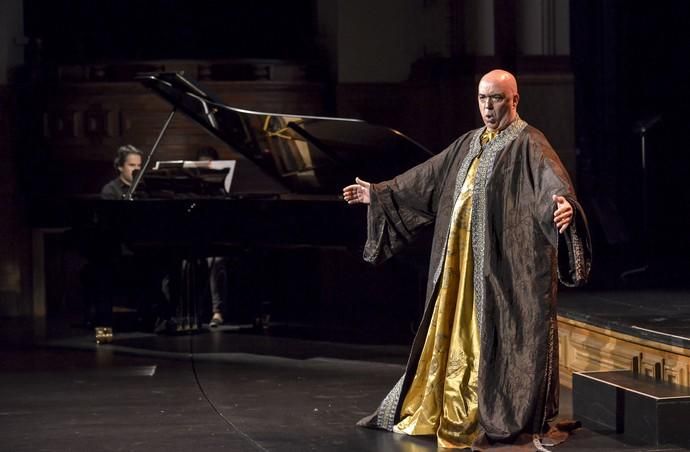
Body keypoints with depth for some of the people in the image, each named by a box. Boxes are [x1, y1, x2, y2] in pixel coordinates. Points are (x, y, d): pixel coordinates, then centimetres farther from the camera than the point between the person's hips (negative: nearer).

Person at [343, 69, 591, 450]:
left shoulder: (528, 144, -8)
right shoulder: (468, 145, 16)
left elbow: (552, 179, -26)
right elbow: (426, 177, 25)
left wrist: (563, 203, -49)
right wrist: (378, 193, 28)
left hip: (506, 264, -7)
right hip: (462, 263, 7)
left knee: (504, 336, -5)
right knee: (458, 335, 13)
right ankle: (451, 413, 24)